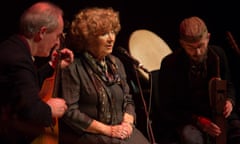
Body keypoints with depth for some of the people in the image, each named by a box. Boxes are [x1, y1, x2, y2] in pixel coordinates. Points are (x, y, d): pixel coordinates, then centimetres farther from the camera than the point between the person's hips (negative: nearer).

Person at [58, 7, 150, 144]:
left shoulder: (115, 63, 15)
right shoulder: (73, 67, -8)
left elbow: (128, 100, 19)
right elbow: (70, 112, -13)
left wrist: (127, 122, -3)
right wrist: (108, 130, -14)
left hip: (119, 131, 7)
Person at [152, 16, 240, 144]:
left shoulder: (218, 54, 0)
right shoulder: (170, 64, -11)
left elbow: (228, 86, 17)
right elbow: (166, 108, -7)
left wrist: (229, 101, -9)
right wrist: (198, 121, -20)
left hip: (217, 114, 4)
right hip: (184, 118, -4)